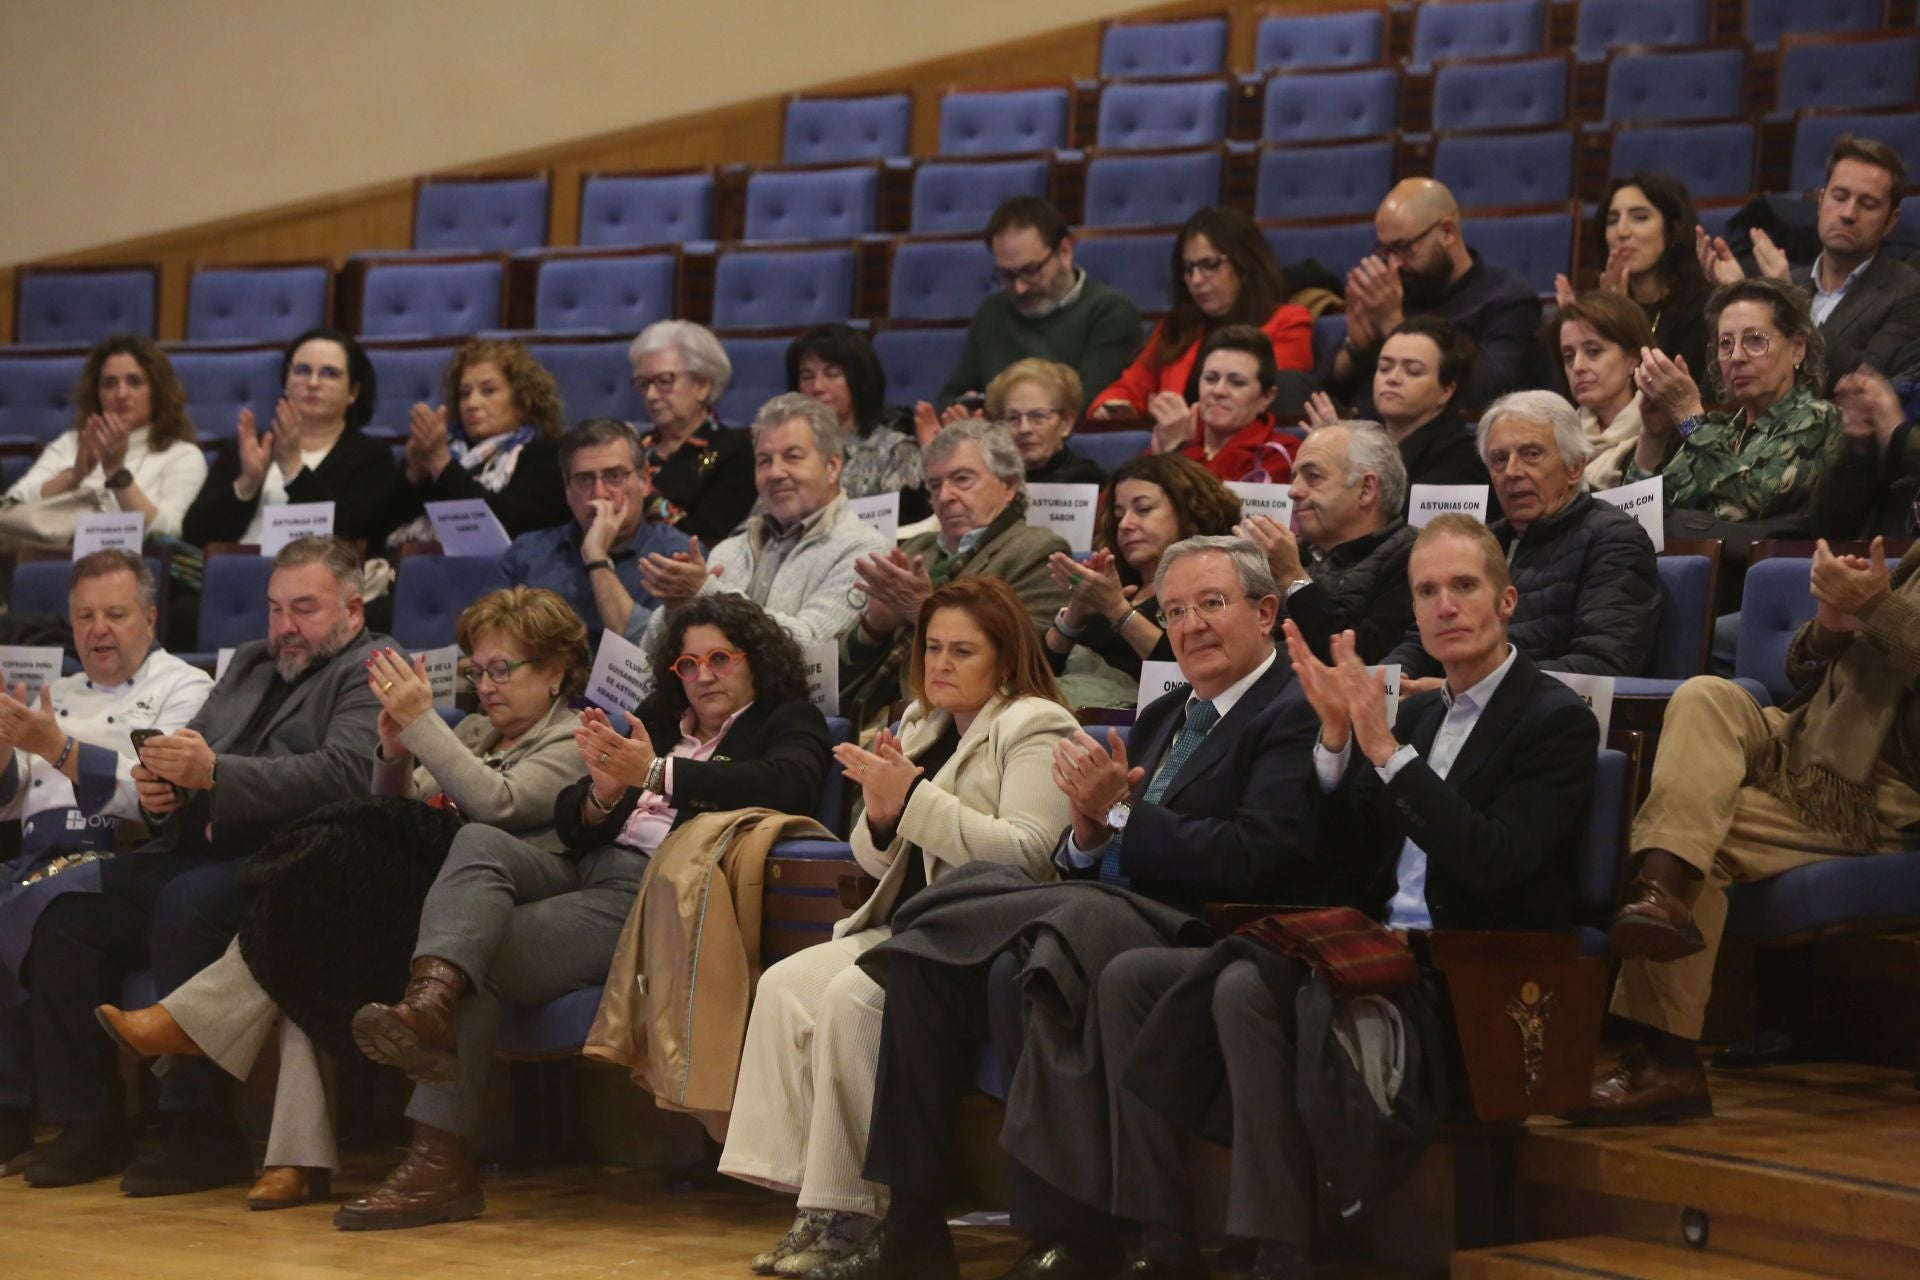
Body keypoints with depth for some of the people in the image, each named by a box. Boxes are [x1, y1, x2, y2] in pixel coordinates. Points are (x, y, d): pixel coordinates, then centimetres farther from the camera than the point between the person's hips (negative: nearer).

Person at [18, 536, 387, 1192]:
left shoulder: (372, 672, 1)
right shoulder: (249, 664, 27)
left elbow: (342, 774, -17)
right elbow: (192, 763, 23)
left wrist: (215, 774, -24)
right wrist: (160, 789, -2)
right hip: (200, 853, 8)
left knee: (185, 906, -34)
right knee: (66, 916, -12)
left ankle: (199, 1130, -25)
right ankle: (87, 1122, -7)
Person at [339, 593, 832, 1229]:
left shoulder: (789, 722, 12)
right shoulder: (655, 720, 29)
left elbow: (785, 785, -14)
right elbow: (570, 820, 20)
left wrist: (657, 774, -22)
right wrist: (602, 791, -7)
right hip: (584, 868, 6)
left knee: (484, 952, -24)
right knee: (477, 840, -26)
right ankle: (430, 999, -44)